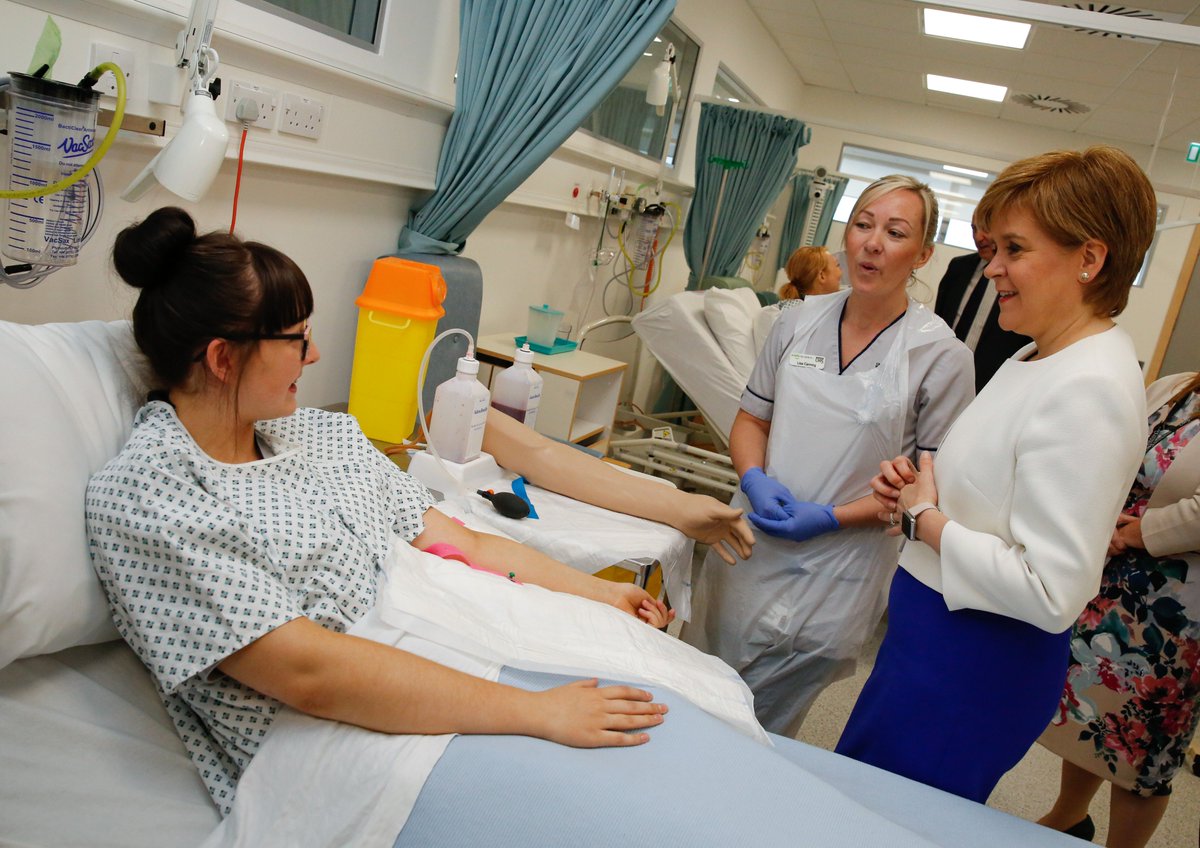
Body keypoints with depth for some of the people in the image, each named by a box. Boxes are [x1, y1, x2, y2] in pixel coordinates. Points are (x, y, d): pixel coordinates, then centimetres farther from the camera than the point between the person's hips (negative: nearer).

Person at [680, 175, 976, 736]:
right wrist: (755, 478, -10)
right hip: (747, 548, 4)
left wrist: (833, 517, -18)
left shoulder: (940, 354, -9)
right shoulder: (800, 319, 3)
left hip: (832, 581, -4)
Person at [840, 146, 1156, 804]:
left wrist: (925, 519, -17)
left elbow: (1052, 591, -28)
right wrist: (918, 487, 0)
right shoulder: (1036, 360, 6)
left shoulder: (1088, 391, -24)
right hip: (934, 629, 9)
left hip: (975, 666, -9)